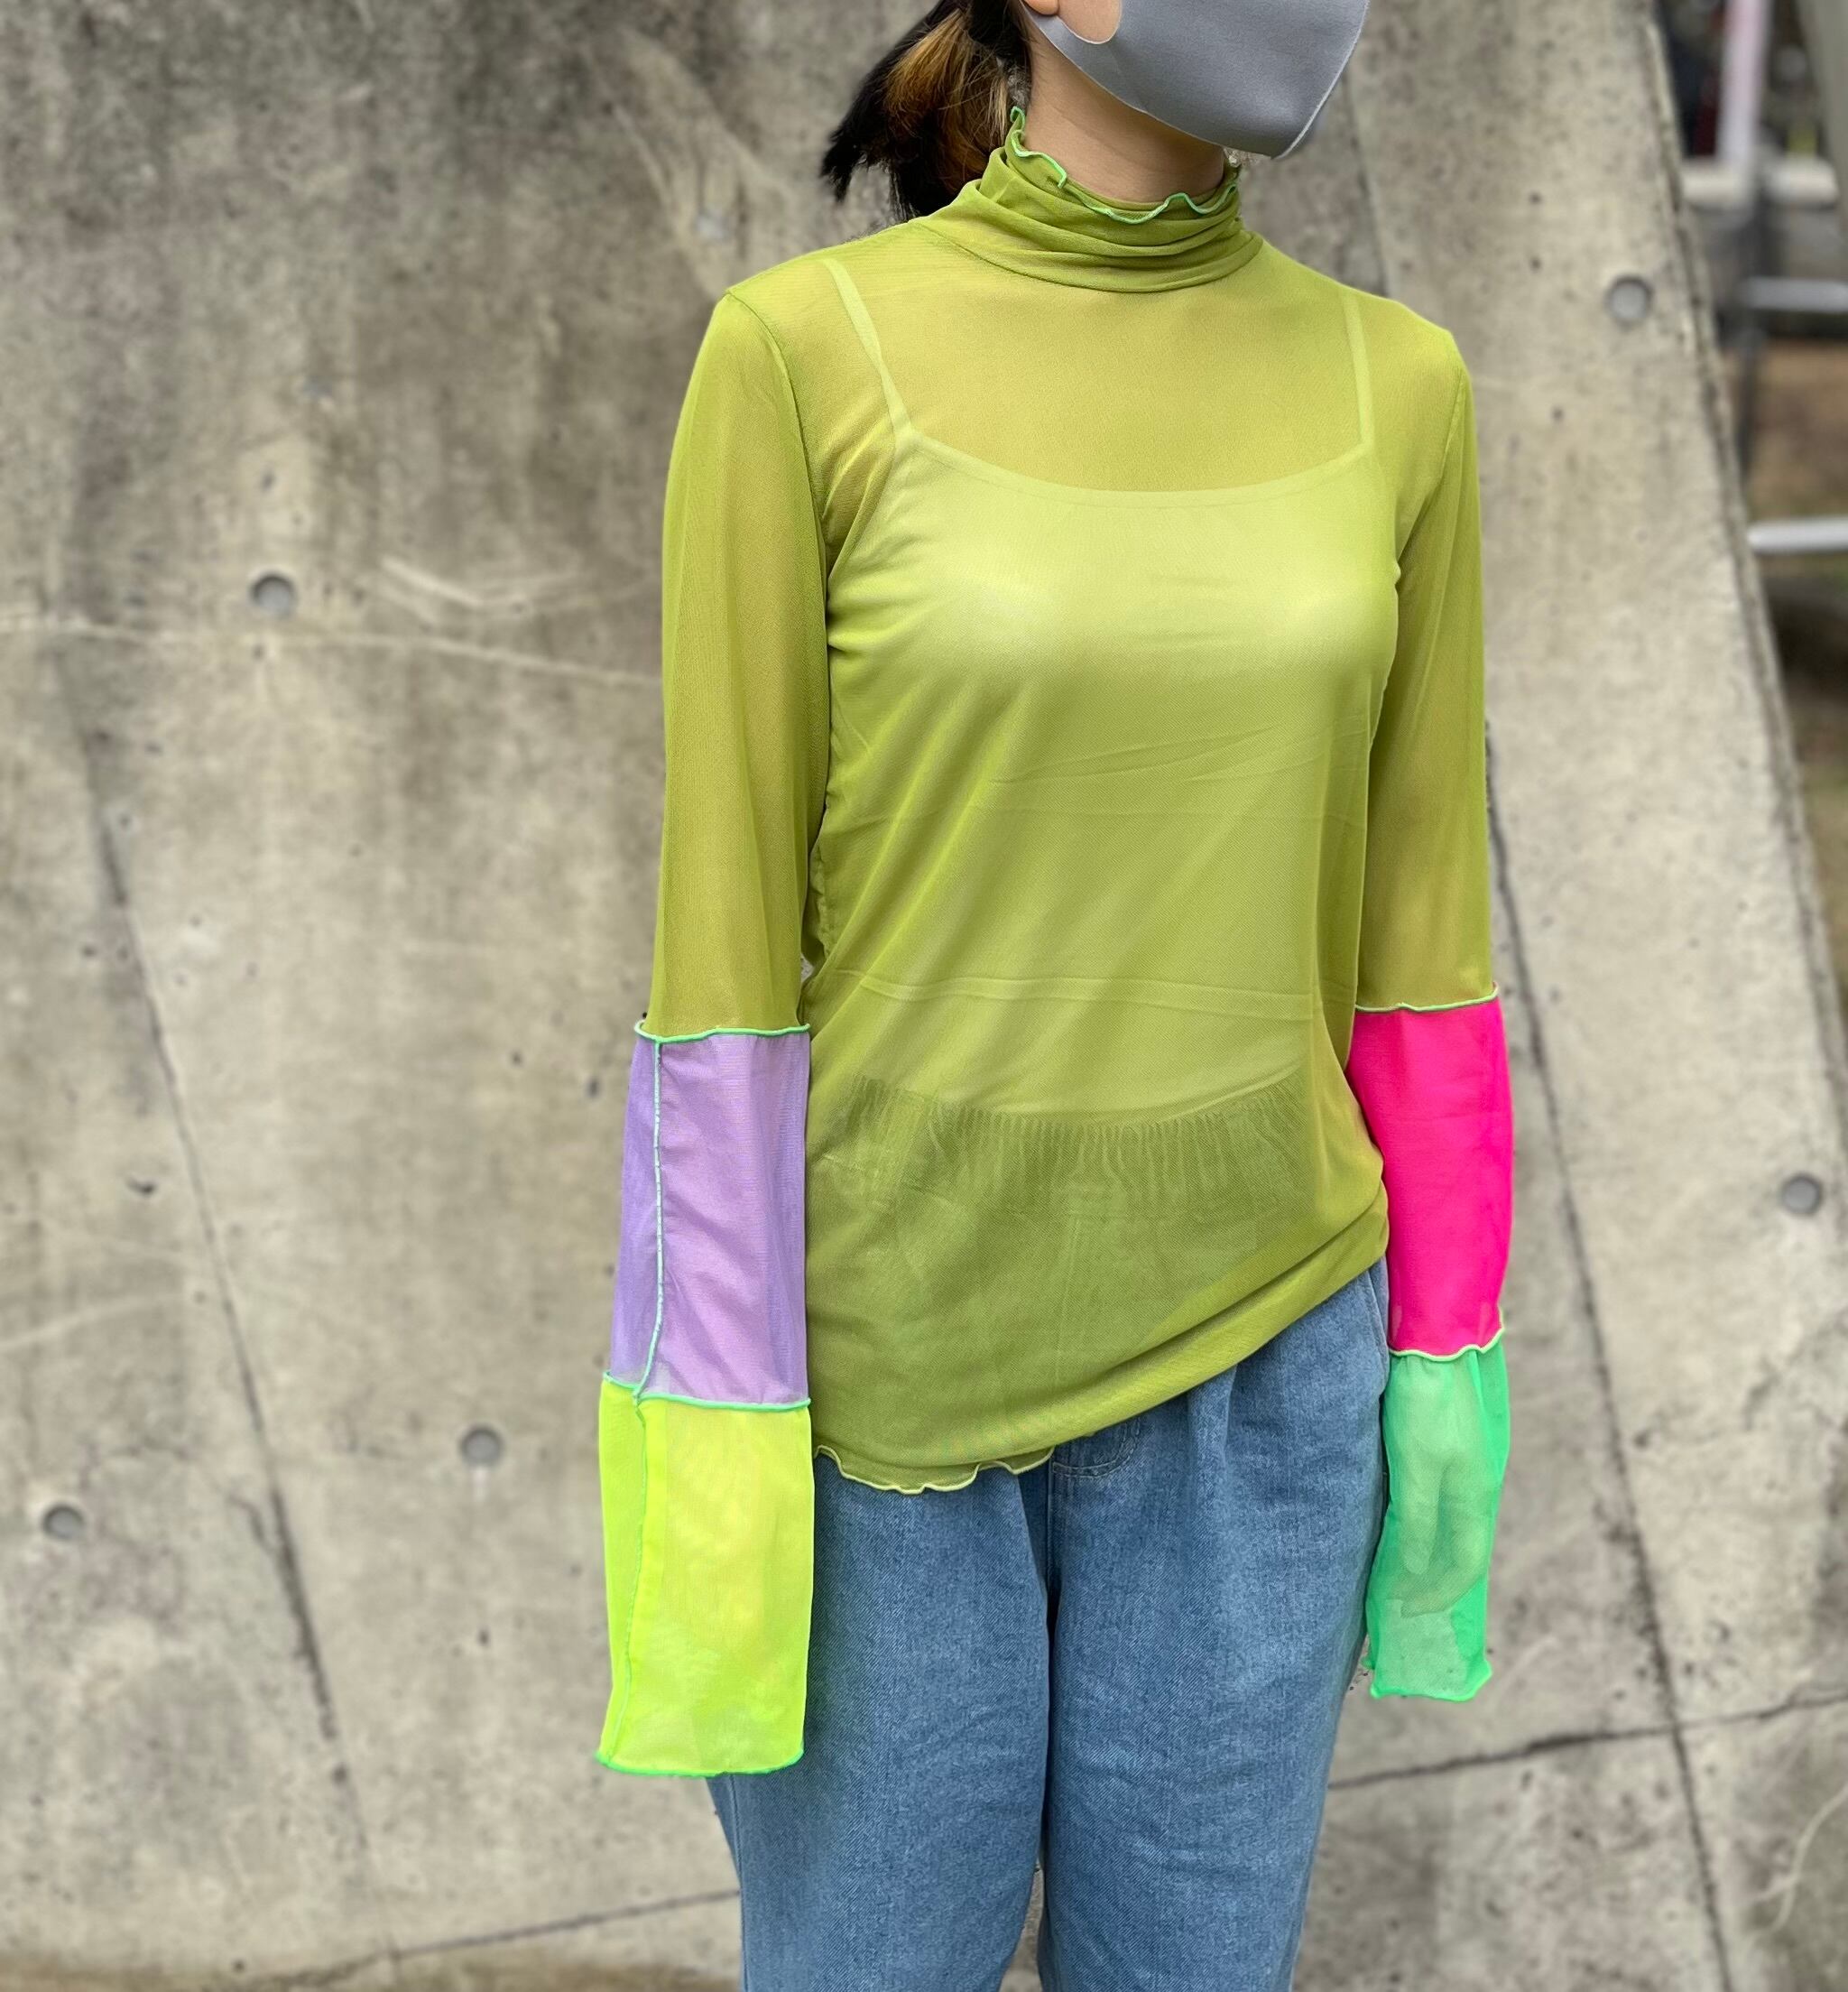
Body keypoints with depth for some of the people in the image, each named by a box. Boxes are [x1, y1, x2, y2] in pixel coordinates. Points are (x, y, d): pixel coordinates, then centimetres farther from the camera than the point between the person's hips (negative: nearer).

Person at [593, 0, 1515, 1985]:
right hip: (882, 1351, -3)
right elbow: (724, 939, -11)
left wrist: (1445, 1359, 4)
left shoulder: (1388, 387, 0)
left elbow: (1414, 916, 4)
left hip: (1244, 1352, 3)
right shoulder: (800, 354, -11)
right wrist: (715, 1435, -12)